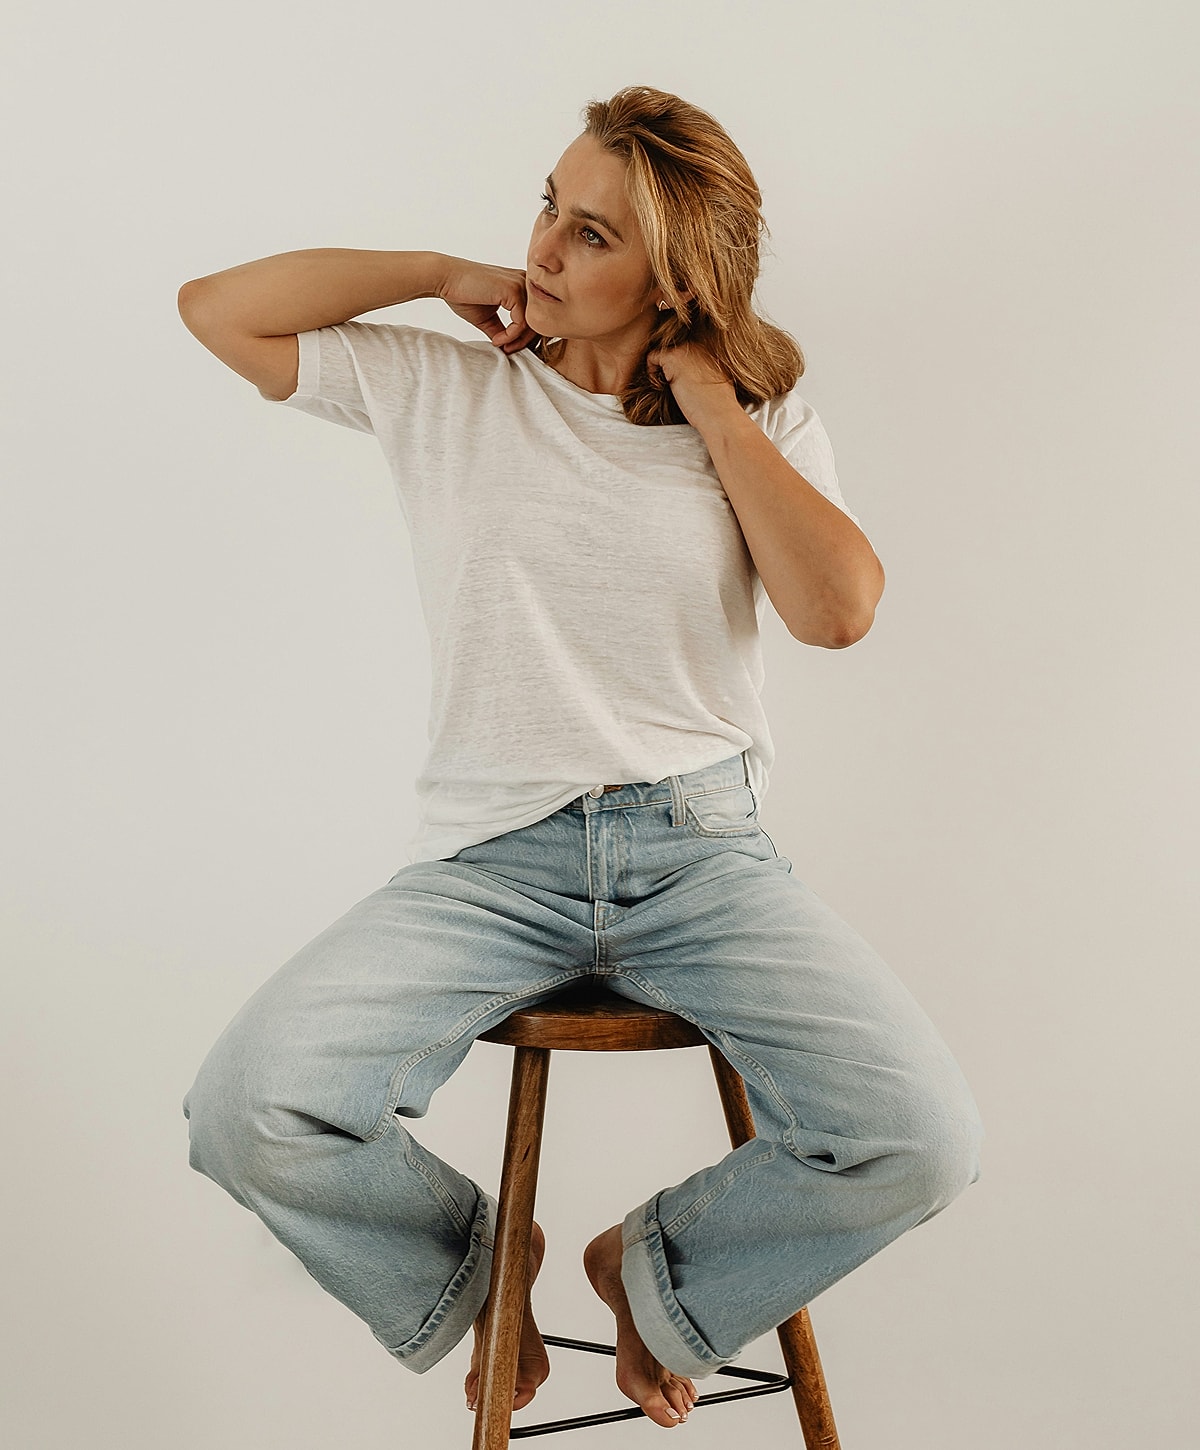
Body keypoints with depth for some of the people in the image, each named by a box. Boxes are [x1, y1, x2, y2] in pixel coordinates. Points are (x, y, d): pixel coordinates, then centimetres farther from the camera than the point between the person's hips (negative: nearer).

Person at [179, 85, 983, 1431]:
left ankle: (656, 1273, 12)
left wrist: (700, 388, -3)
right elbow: (218, 307, 9)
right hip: (490, 854, 0)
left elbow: (840, 609, -8)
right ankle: (470, 1262, 12)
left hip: (703, 848, 1)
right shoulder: (446, 386, 8)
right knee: (248, 1112, -24)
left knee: (921, 1140, -21)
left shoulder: (758, 413, 8)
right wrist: (451, 271, 5)